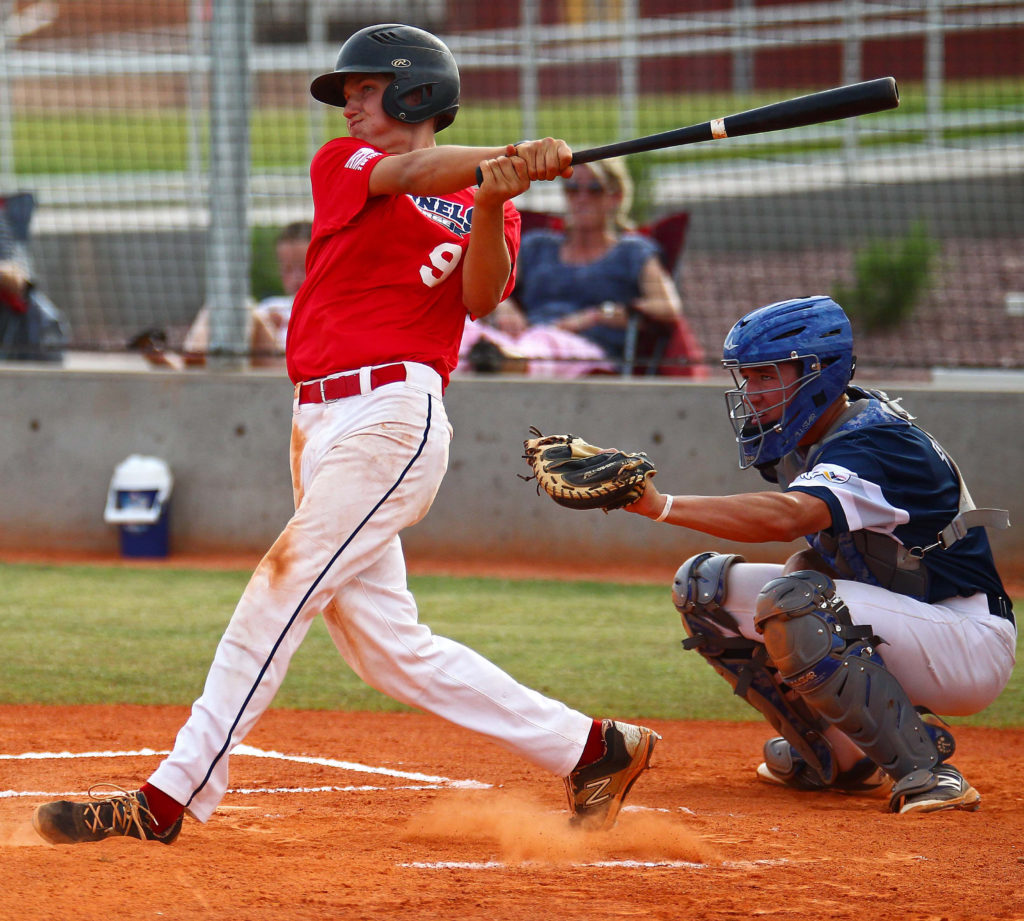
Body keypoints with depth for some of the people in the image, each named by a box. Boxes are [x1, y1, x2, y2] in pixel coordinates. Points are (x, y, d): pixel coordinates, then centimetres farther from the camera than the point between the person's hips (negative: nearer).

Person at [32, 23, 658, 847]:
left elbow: (482, 298, -12)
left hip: (393, 418, -6)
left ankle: (170, 800, -11)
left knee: (278, 596, -12)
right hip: (322, 426, 6)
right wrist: (507, 157, -24)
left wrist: (493, 201, -28)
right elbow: (412, 173, -6)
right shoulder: (342, 164, 14)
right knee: (386, 645, 5)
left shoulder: (482, 207, 5)